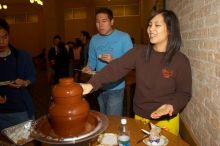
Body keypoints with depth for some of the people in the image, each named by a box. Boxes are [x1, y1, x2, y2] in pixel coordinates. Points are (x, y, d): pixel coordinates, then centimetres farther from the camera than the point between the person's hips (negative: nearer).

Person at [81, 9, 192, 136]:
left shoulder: (181, 61, -14)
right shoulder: (139, 52, -8)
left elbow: (184, 93, -7)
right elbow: (117, 68, -20)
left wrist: (171, 106, -27)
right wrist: (92, 84, -32)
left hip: (166, 121, -2)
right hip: (140, 117, 3)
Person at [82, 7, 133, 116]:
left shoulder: (124, 37, -10)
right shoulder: (94, 39, 6)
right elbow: (92, 60, 11)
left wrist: (113, 61, -27)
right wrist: (89, 68, -10)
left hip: (115, 88, -5)